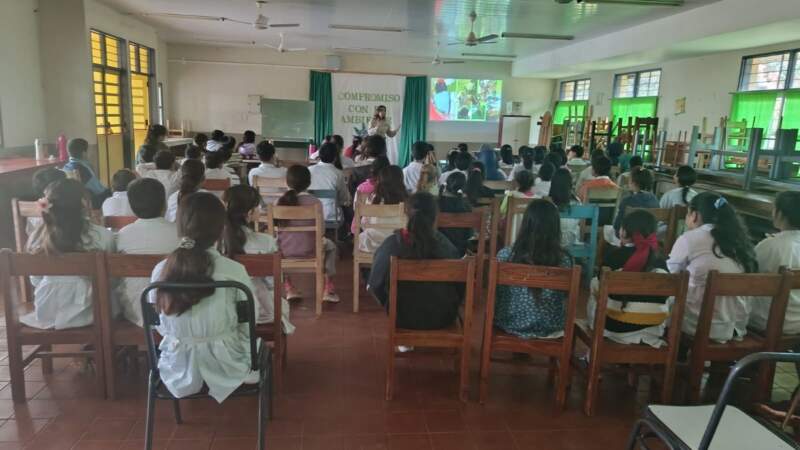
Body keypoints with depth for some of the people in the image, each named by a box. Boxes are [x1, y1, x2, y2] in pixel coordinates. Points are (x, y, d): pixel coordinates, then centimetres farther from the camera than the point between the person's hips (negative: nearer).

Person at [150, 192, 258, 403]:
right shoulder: (234, 271, -21)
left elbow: (159, 325, 0)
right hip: (224, 369, -3)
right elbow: (249, 326, -10)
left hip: (178, 371, 3)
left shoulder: (161, 270, -13)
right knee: (256, 341, 29)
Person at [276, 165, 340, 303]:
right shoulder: (315, 202, -12)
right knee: (330, 245, 30)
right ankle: (328, 289, 25)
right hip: (309, 250, -2)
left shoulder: (280, 201, -6)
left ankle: (287, 287, 34)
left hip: (284, 251, 2)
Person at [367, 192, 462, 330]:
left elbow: (374, 285, -8)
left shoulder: (391, 245, -22)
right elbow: (460, 287, -6)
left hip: (403, 318, 0)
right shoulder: (445, 246, -21)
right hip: (441, 318, 0)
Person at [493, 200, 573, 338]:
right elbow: (566, 297, -3)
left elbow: (495, 294, -6)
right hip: (549, 329, 0)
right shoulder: (564, 260, -20)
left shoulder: (505, 255, -21)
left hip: (510, 324, 0)